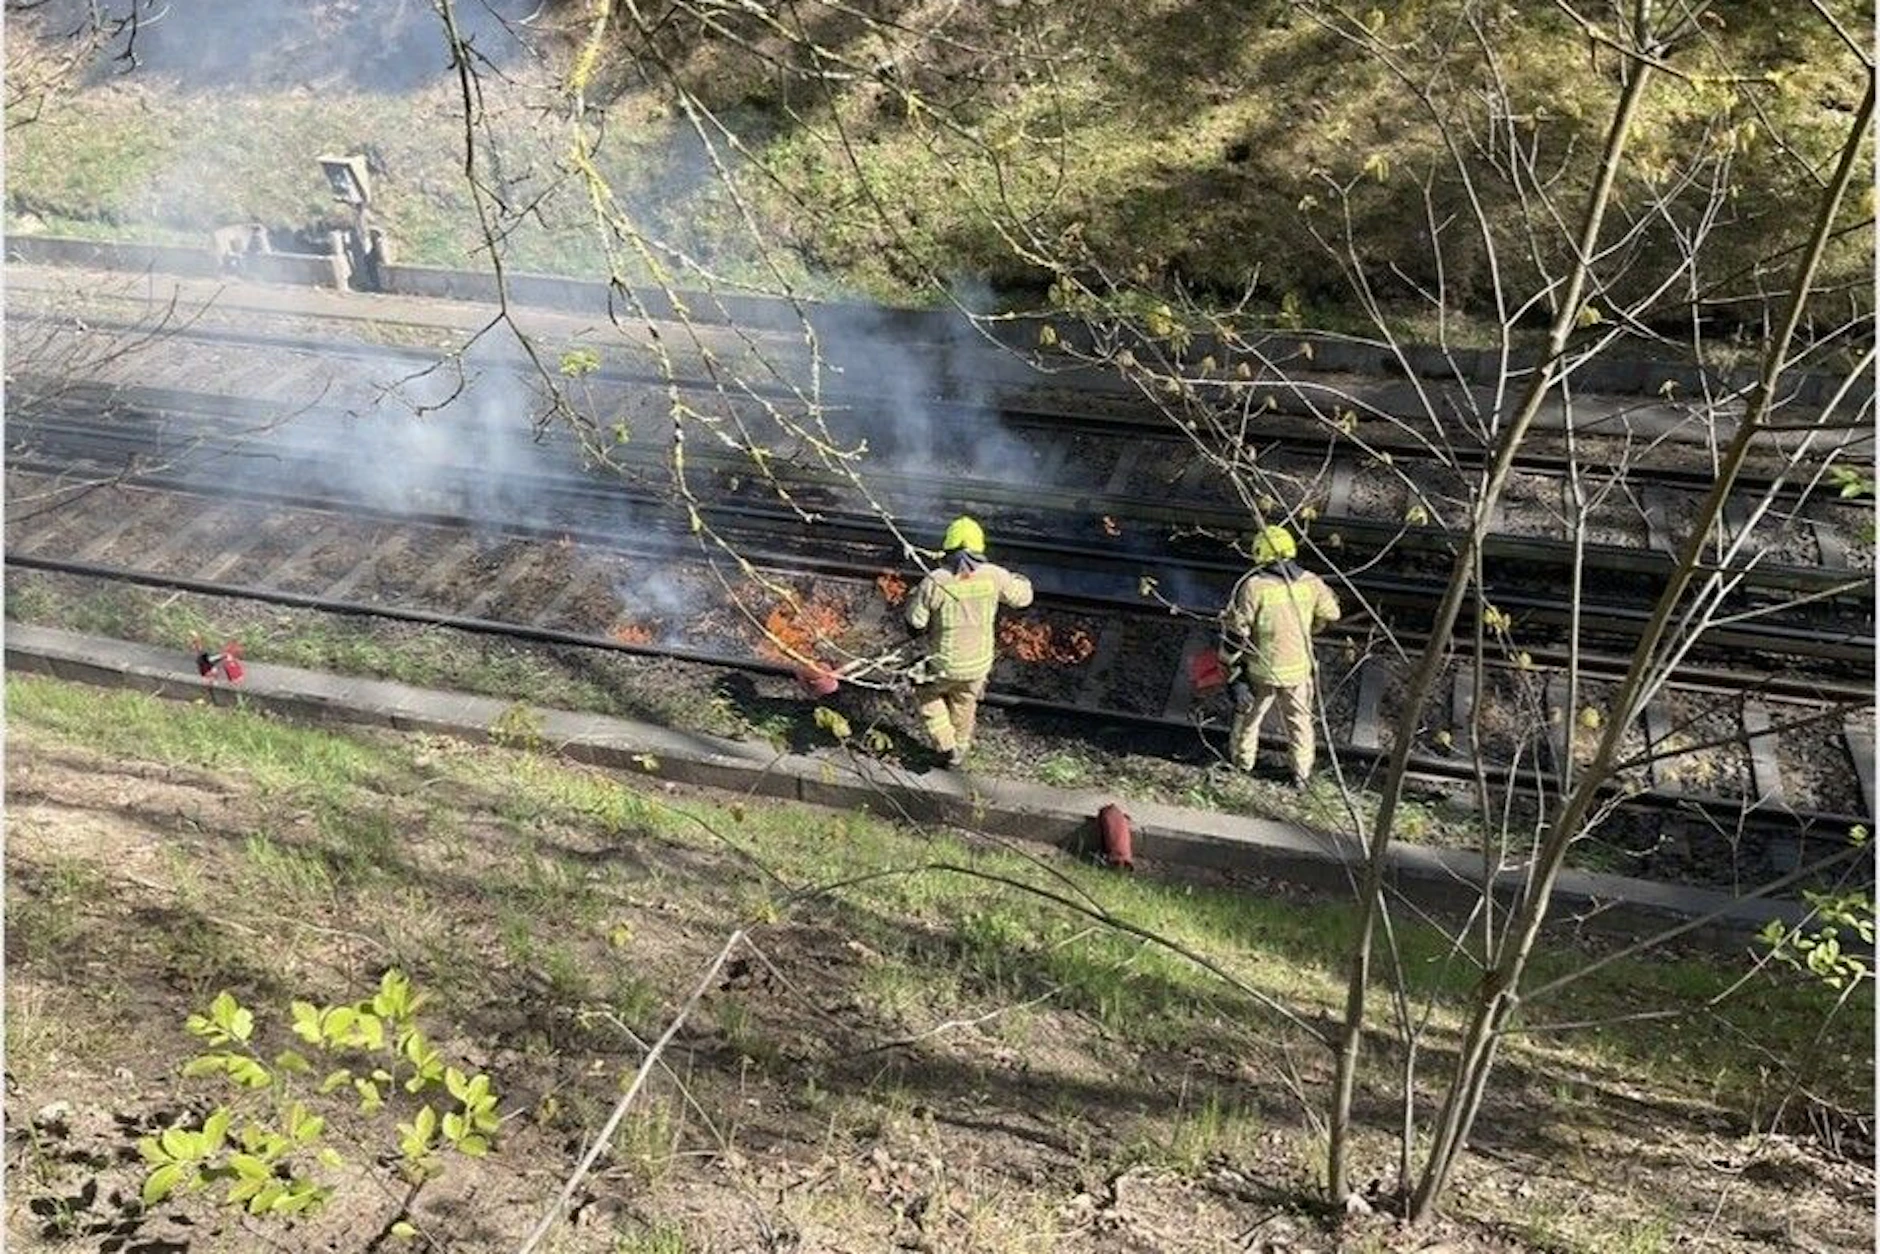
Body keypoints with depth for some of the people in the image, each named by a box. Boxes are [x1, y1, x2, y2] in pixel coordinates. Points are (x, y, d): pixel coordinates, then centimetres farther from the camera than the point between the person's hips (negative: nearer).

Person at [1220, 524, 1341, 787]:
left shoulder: (1254, 586, -21)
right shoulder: (1311, 583, -9)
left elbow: (1236, 630, -16)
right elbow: (1330, 614, 9)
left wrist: (1231, 662, -3)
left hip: (1261, 669, -2)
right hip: (1298, 667, 3)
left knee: (1249, 713, 21)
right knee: (1299, 720, 20)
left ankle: (1242, 760, 38)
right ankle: (1301, 772, 29)